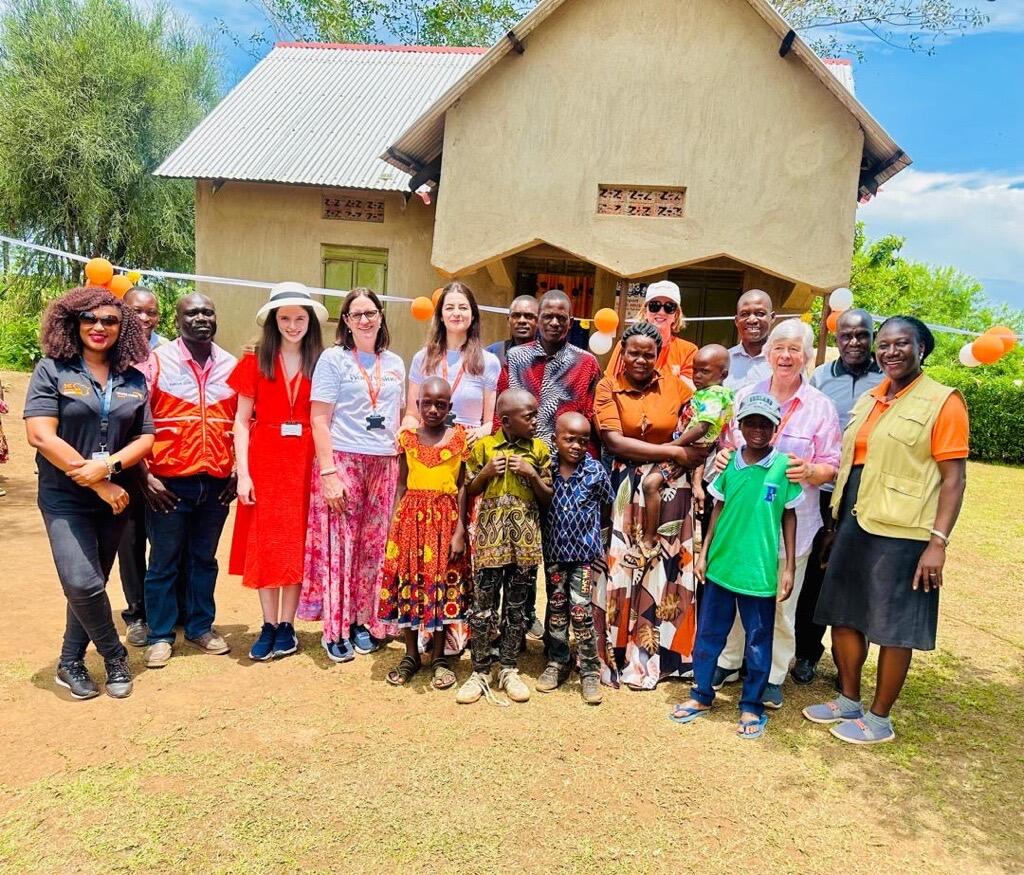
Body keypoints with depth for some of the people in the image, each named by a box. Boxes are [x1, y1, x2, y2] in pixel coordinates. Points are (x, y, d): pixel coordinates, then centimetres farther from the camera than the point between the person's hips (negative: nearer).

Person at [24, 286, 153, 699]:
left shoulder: (133, 379, 6)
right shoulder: (52, 370, -4)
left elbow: (146, 437, 4)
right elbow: (41, 436, -13)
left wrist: (109, 466, -17)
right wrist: (98, 484, -16)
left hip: (114, 496, 4)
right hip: (66, 498, -3)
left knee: (92, 584, 11)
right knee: (83, 583, -14)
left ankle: (71, 662, 28)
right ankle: (114, 656, 9)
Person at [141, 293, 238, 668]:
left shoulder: (231, 365, 7)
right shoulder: (156, 361, -2)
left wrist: (237, 471, 5)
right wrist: (145, 476, -10)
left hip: (217, 483, 3)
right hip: (169, 483, -3)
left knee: (205, 559, 15)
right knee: (164, 562, 8)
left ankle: (201, 626, 29)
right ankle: (160, 635, 22)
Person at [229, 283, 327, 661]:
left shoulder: (320, 363, 3)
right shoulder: (255, 360, 1)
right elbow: (242, 421, 0)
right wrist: (243, 473, -6)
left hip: (304, 463, 1)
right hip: (264, 463, 0)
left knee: (297, 545, 6)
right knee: (263, 544, 3)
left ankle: (286, 625, 19)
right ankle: (268, 625, 16)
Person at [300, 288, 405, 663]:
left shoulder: (395, 363, 13)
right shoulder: (333, 359, -1)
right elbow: (319, 419, -6)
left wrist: (402, 462, 10)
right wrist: (328, 472, -14)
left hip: (384, 465, 4)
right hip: (343, 462, -4)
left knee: (373, 547, 8)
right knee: (339, 547, -1)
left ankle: (363, 622, 21)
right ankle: (335, 630, 11)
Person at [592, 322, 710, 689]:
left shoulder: (677, 388, 4)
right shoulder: (608, 387, -1)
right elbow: (614, 441, -11)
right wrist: (672, 452, -11)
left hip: (668, 490, 2)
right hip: (623, 489, -1)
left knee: (661, 569, 5)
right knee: (620, 566, 2)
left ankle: (655, 655, 22)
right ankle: (616, 655, 18)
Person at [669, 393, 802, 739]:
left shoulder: (784, 466, -7)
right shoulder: (728, 461, 0)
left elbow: (789, 517, -1)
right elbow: (718, 509, 8)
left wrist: (789, 568, -2)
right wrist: (704, 553, 6)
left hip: (760, 570, -2)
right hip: (721, 564, 3)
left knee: (758, 642, 10)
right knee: (708, 633, 14)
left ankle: (751, 706, 28)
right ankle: (701, 695, 31)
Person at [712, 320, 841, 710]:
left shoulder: (821, 407, -1)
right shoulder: (745, 395, 6)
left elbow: (832, 466, -1)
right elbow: (727, 446, 14)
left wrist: (810, 471, -23)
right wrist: (722, 457, -9)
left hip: (790, 519, -2)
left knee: (781, 602, 7)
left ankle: (773, 676, 23)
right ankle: (728, 662, 28)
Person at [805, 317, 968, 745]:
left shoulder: (942, 401, -7)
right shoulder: (868, 399, 13)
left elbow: (954, 478, -11)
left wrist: (938, 542, -18)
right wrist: (838, 523, 16)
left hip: (901, 532, -7)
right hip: (854, 523, 7)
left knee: (892, 629, 5)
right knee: (843, 614, 14)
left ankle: (879, 718, 22)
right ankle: (849, 701, 32)